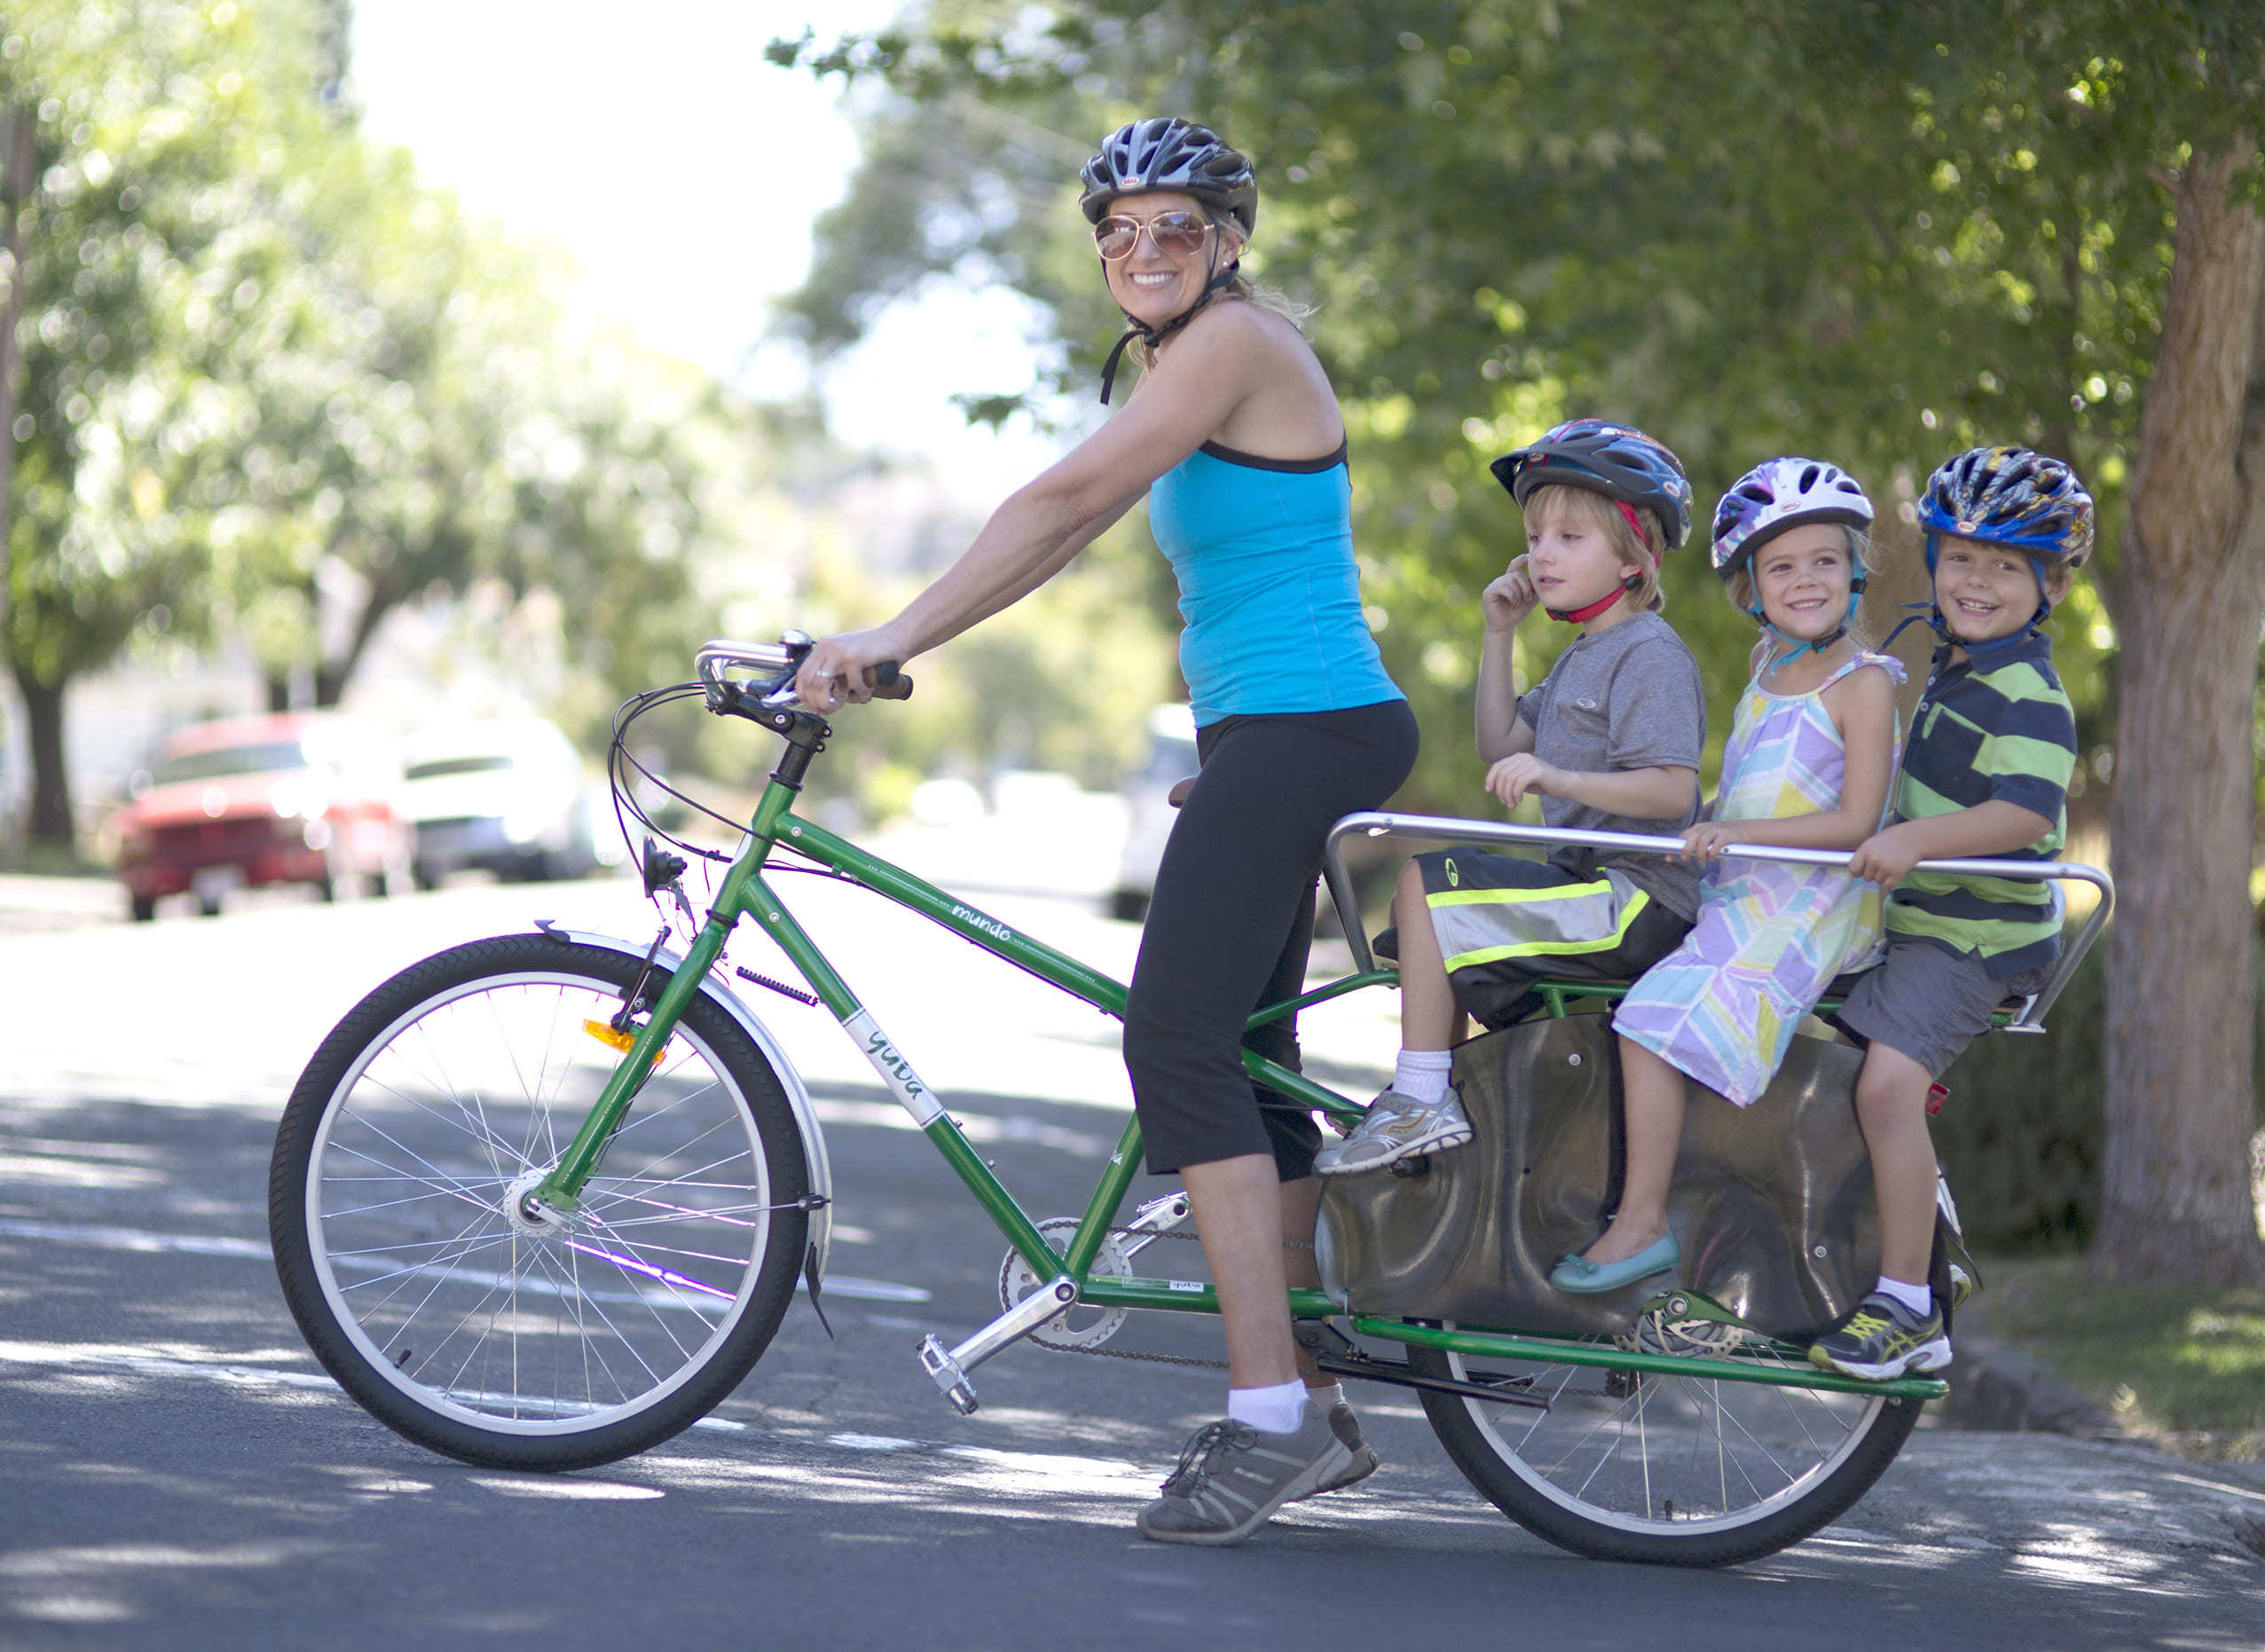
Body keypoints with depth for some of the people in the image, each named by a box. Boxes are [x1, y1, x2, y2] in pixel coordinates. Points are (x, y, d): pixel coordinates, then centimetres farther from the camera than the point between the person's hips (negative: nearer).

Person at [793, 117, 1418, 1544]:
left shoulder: (1236, 340, -12)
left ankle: (1269, 1415, -18)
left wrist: (895, 638, -20)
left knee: (1178, 1040, -16)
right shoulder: (1193, 356, 20)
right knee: (1242, 1056, 12)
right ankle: (1309, 1405, 18)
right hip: (1265, 740, 11)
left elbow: (1063, 500, -19)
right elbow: (1073, 526, 20)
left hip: (1300, 732, -11)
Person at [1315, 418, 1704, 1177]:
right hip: (1592, 883, 11)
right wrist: (1499, 635, 15)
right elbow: (1502, 746, 20)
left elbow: (1671, 789, -22)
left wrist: (1557, 777, -33)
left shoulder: (1651, 653, -11)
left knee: (1428, 882, -20)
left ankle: (1420, 1099, -20)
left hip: (1638, 899, -11)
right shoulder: (1583, 657, 20)